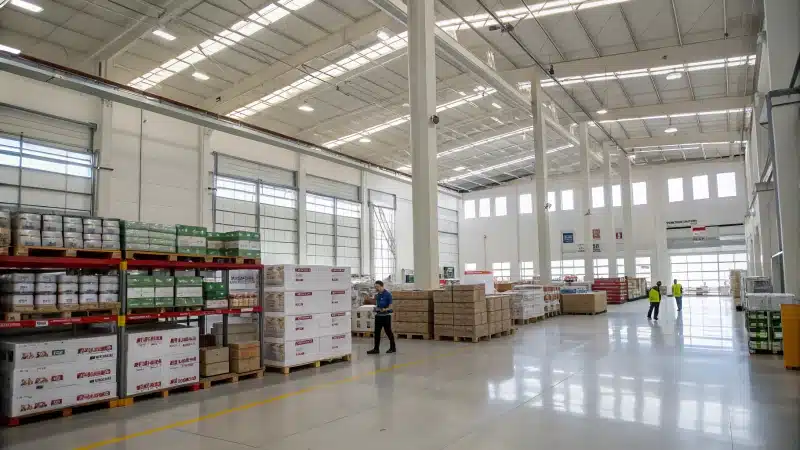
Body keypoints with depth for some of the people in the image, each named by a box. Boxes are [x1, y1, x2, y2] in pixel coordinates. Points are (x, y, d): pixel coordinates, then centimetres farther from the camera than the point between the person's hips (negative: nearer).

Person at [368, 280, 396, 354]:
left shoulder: (388, 294, -12)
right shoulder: (377, 295, 10)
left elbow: (390, 307, -13)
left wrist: (384, 309, -30)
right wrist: (376, 308, 1)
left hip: (386, 316, -7)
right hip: (378, 315, 7)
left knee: (388, 332, 4)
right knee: (377, 332, 3)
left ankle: (393, 347, 18)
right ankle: (376, 349, 6)